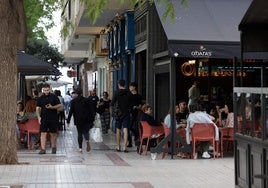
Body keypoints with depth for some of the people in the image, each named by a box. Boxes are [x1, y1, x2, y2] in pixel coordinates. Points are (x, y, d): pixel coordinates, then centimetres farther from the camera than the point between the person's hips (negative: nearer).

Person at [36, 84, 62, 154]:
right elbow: (38, 108, 8)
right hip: (44, 118, 1)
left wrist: (52, 107, -15)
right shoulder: (40, 98, 6)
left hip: (53, 118, -1)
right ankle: (43, 149, -7)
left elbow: (59, 105, 2)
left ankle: (53, 148, 23)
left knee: (53, 133, 7)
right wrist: (39, 117, -5)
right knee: (43, 133, -7)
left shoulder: (54, 97, 1)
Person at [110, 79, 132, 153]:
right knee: (125, 130, -2)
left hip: (118, 113, -1)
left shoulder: (117, 93, -8)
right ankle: (124, 147, -9)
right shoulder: (129, 93, -2)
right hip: (126, 113, 1)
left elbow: (112, 104, -4)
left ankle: (118, 147, 16)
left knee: (118, 130, 10)